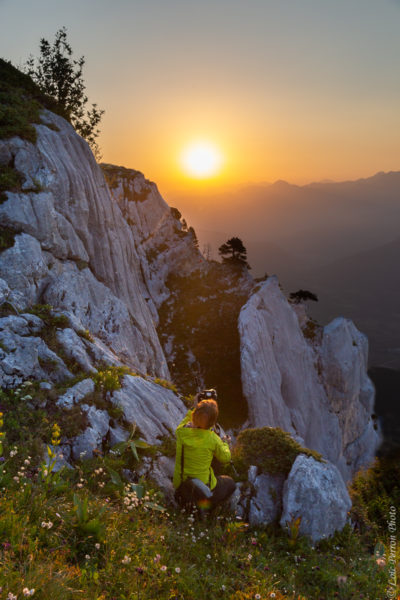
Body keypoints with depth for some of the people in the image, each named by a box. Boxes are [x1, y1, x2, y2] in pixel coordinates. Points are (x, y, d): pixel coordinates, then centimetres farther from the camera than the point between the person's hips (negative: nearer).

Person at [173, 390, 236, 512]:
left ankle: (184, 498, 14)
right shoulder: (213, 439, -23)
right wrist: (225, 444, 14)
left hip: (180, 485, 4)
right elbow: (225, 458, -5)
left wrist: (194, 408, 10)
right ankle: (206, 503, 3)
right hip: (203, 487, -4)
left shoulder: (181, 432, -16)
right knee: (231, 483, 23)